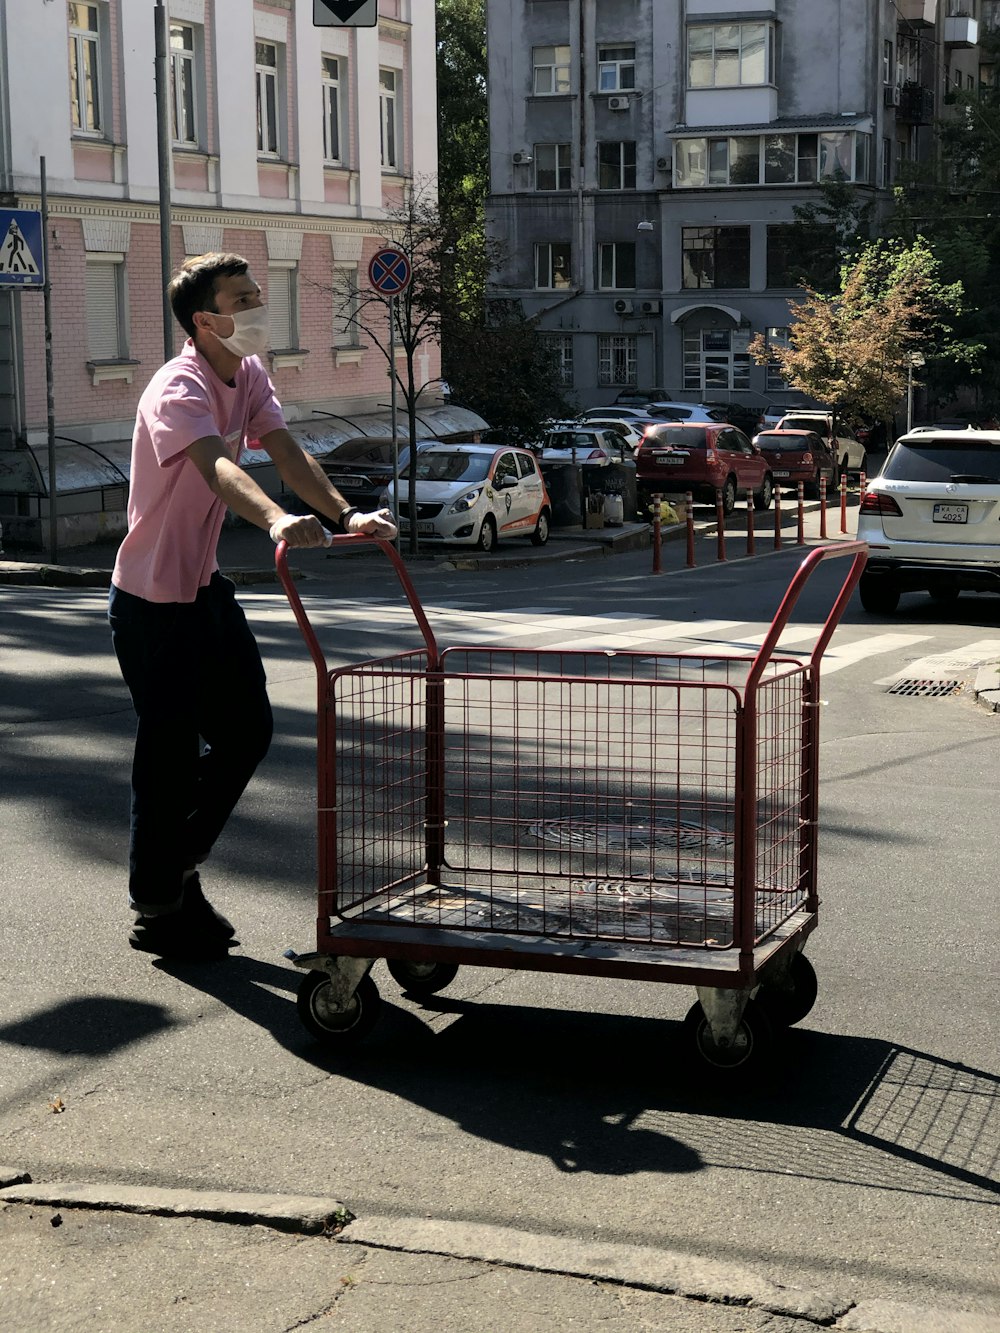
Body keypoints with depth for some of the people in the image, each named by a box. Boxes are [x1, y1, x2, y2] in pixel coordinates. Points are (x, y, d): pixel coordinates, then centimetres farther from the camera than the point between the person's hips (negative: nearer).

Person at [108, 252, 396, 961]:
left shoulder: (250, 377, 4)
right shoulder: (179, 389, -24)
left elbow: (287, 452, -8)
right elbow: (216, 466, -43)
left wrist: (348, 514, -25)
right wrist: (276, 519, -62)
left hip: (206, 584, 9)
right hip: (153, 601, -9)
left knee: (247, 732, 12)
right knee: (172, 756, -1)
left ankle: (179, 867, 30)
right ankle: (157, 910, 16)